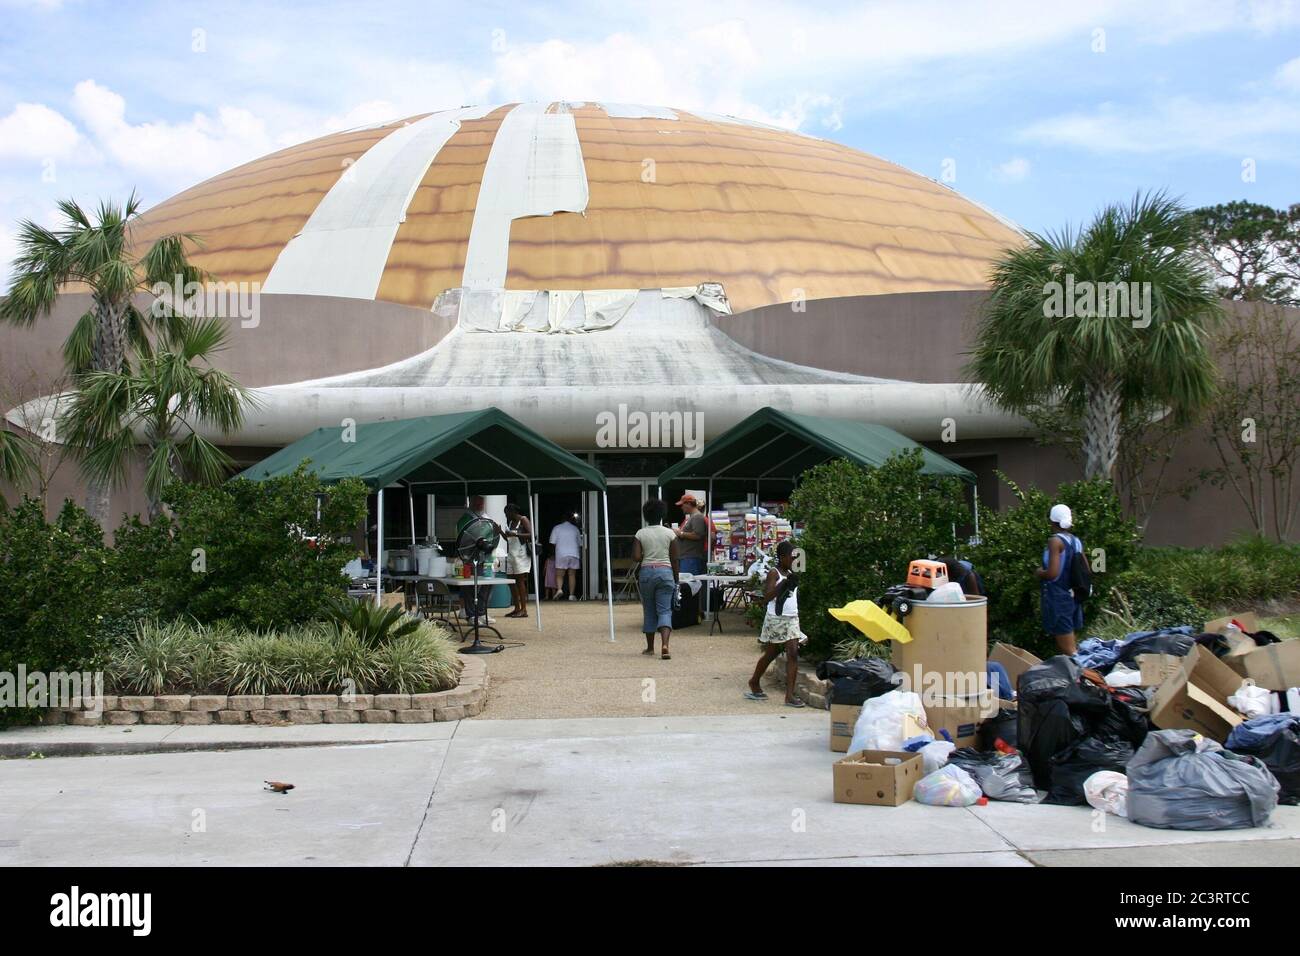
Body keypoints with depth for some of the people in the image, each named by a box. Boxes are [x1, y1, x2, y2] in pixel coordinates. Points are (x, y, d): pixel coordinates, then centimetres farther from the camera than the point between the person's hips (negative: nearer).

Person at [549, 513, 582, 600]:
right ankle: (571, 594, 0)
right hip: (574, 554, 2)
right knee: (572, 575, 6)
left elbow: (553, 543, 0)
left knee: (559, 574, 0)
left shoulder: (556, 528, 6)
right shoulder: (575, 529, 12)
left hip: (561, 554, -2)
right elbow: (580, 544, 14)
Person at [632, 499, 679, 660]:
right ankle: (664, 645, -22)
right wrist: (676, 579, 8)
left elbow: (636, 557, -8)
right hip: (665, 572, -1)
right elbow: (675, 559, 0)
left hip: (647, 572, 1)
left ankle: (650, 647, 20)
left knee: (649, 610, 13)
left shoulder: (641, 534, -1)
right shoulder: (670, 533, -1)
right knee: (665, 610, -1)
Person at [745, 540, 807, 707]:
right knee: (771, 654, 9)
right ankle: (754, 682, 34)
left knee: (793, 653, -9)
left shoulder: (790, 573, 14)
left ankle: (790, 695, -12)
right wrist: (785, 583, -26)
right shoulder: (774, 573, -8)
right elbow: (767, 596, -20)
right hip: (776, 619, -6)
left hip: (792, 619, 6)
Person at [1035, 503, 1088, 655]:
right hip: (1072, 596, 8)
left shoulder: (1055, 541, -15)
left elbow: (1052, 573, -23)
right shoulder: (1076, 541, 7)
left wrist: (1039, 572, -4)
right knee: (1071, 647, 17)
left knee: (1067, 650, -6)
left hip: (1057, 598, -8)